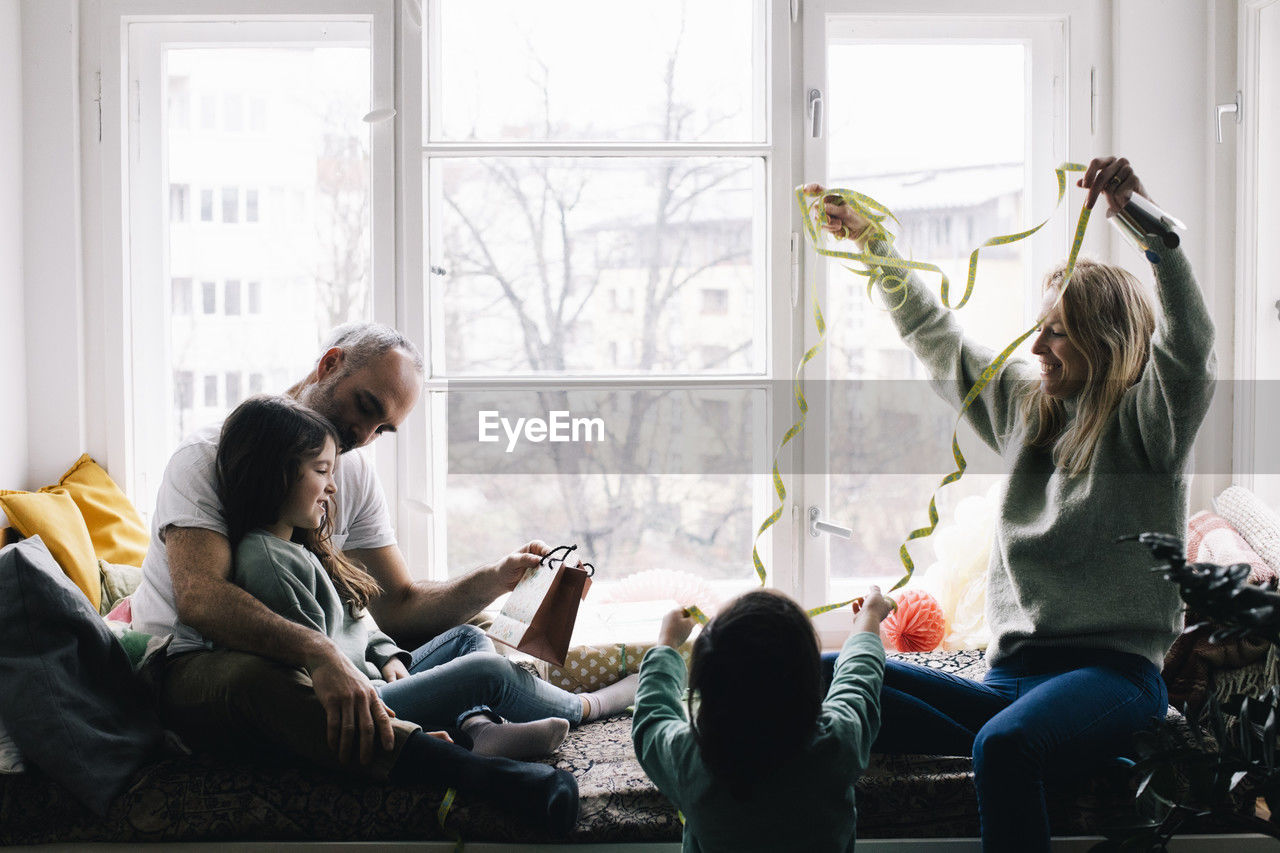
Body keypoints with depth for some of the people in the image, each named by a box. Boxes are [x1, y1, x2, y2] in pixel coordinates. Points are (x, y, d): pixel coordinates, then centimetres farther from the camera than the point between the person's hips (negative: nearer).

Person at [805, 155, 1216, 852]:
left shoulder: (1146, 422, 1)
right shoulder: (1026, 408, 20)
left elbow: (1188, 341, -20)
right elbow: (933, 335, 30)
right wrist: (871, 240, 28)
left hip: (1112, 671, -7)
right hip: (1010, 677, 7)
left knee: (1002, 745, -41)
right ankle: (1015, 755, -23)